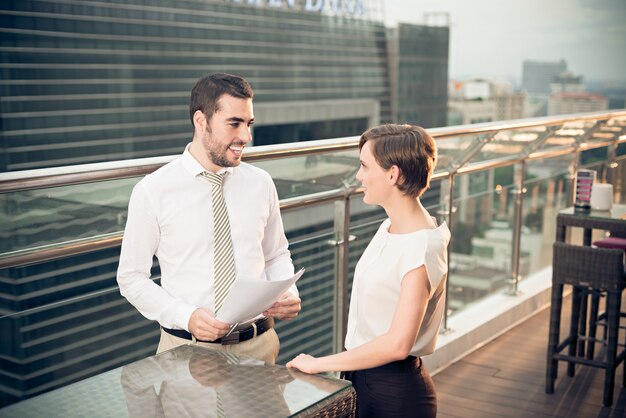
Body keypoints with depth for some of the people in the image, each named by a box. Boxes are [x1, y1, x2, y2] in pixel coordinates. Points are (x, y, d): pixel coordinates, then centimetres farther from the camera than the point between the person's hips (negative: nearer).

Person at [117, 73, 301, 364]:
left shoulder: (261, 183, 2)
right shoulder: (153, 191, -8)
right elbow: (131, 277, -5)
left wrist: (288, 294, -8)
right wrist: (186, 316, -19)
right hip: (187, 348, -3)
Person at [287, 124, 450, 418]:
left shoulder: (422, 248, -22)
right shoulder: (390, 228, 5)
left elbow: (397, 344, -25)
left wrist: (318, 364, -19)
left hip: (395, 393, -7)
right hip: (360, 377, 7)